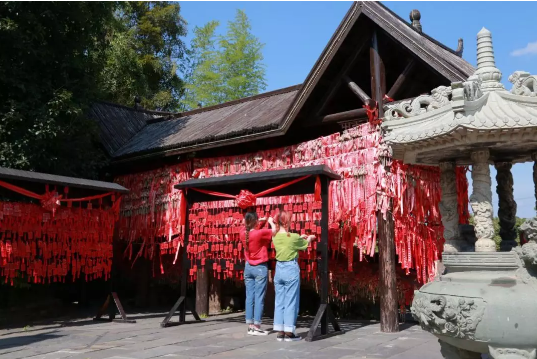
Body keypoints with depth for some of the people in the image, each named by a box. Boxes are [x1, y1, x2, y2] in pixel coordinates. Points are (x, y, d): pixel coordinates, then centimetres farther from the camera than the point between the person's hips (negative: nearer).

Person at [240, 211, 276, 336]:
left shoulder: (243, 233, -1)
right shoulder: (260, 233, -18)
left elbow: (246, 226, 22)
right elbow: (274, 231, -10)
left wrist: (260, 220, 22)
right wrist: (271, 221, 8)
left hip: (248, 267, 6)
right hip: (260, 268, -6)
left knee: (249, 297, 8)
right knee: (259, 297, -2)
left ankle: (250, 326, 11)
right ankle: (256, 327, -2)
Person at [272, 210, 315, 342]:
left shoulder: (275, 237, 3)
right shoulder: (293, 237, -13)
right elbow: (305, 245, 7)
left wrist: (300, 237, 27)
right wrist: (310, 238, 27)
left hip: (279, 269, 6)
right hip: (291, 269, -6)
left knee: (279, 301, 10)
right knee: (291, 301, 1)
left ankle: (280, 332, 13)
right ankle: (289, 333, 5)